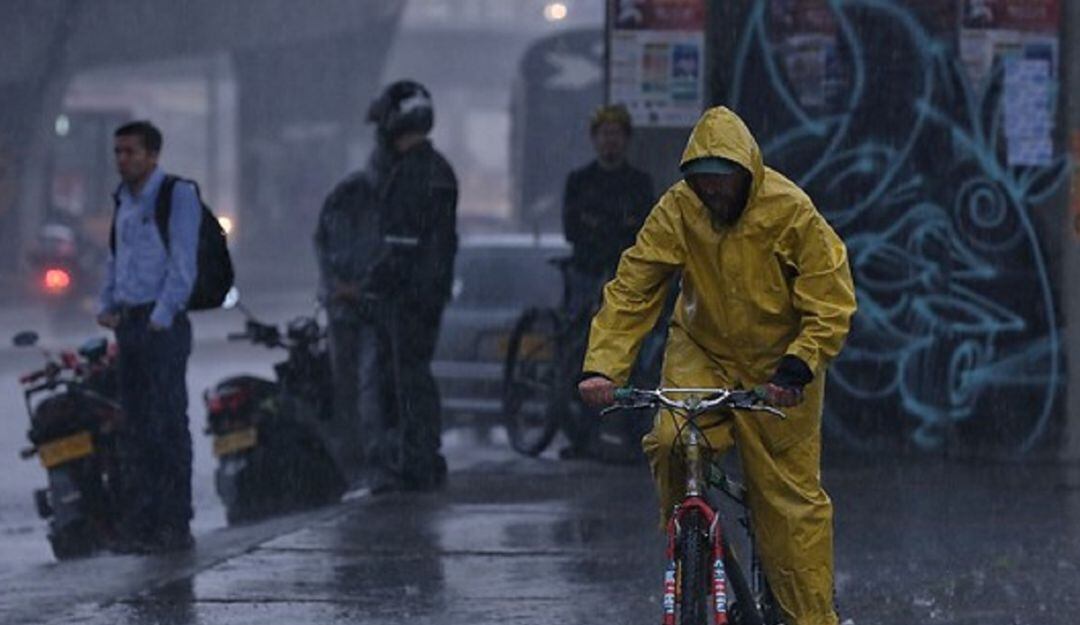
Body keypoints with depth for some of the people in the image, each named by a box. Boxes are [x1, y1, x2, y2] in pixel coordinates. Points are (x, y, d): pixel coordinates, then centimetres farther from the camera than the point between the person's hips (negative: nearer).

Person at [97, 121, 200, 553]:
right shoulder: (124, 200, 17)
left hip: (163, 326, -7)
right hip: (129, 323, 7)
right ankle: (138, 523, 9)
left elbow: (183, 263, -12)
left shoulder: (178, 195, -6)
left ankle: (175, 525, -6)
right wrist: (107, 306, 11)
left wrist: (162, 317, -17)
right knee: (135, 428, 7)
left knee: (168, 426, -8)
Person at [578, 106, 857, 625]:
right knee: (671, 441, -25)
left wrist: (796, 369, -32)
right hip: (702, 353, 2)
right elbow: (631, 289, -14)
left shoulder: (791, 213, -20)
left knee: (792, 497, -2)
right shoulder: (677, 210, -14)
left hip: (776, 367, -2)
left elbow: (831, 306, -17)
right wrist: (602, 365, -26)